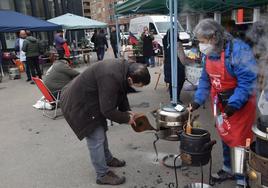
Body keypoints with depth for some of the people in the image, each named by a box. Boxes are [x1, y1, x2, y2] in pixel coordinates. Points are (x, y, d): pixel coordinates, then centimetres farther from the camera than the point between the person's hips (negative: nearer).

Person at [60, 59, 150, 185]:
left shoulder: (124, 68, -8)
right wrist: (126, 118, -15)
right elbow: (108, 110, -29)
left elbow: (121, 92, 9)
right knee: (96, 138, -5)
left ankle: (108, 159, 42)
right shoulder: (111, 78, -36)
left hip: (86, 97, 10)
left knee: (101, 131, 22)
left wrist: (126, 111, 0)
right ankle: (102, 175, 11)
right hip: (79, 104, -10)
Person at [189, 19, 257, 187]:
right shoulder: (209, 54, 0)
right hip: (221, 103, 7)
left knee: (239, 141, 1)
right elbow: (205, 79, 6)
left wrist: (234, 104, -32)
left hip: (240, 103, -7)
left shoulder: (238, 50, -24)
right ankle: (228, 170, 39)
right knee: (225, 136, 19)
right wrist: (198, 100, -3)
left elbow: (247, 80, -26)